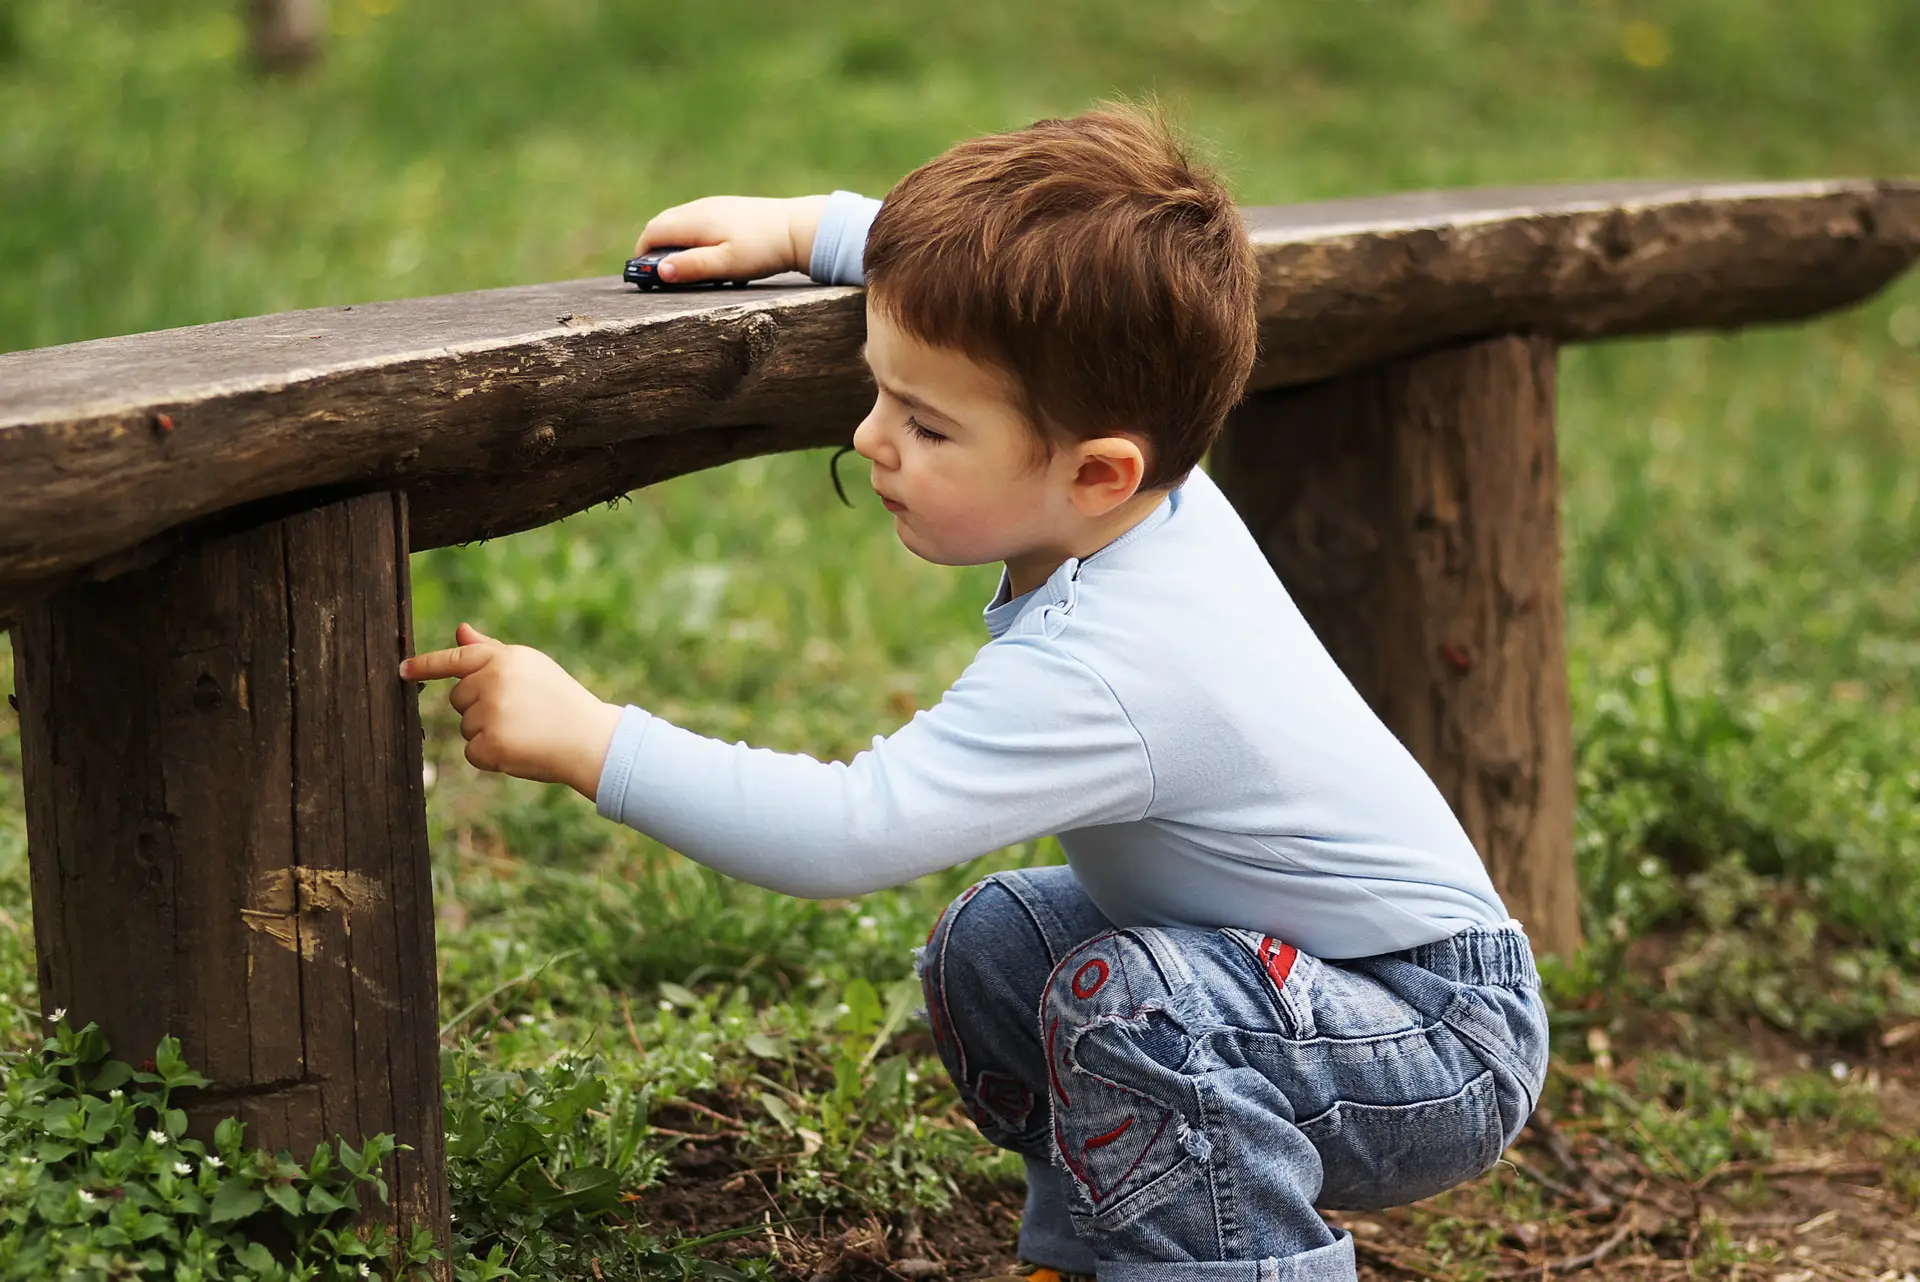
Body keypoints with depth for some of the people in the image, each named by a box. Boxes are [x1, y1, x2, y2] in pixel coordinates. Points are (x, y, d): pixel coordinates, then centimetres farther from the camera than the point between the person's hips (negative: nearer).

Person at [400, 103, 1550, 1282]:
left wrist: (584, 740, -33)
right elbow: (981, 274, 13)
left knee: (1134, 997, -33)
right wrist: (804, 227, 8)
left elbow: (847, 832, -39)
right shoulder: (1149, 484, -7)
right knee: (998, 941, 14)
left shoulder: (1103, 669, -33)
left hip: (1453, 1050, -10)